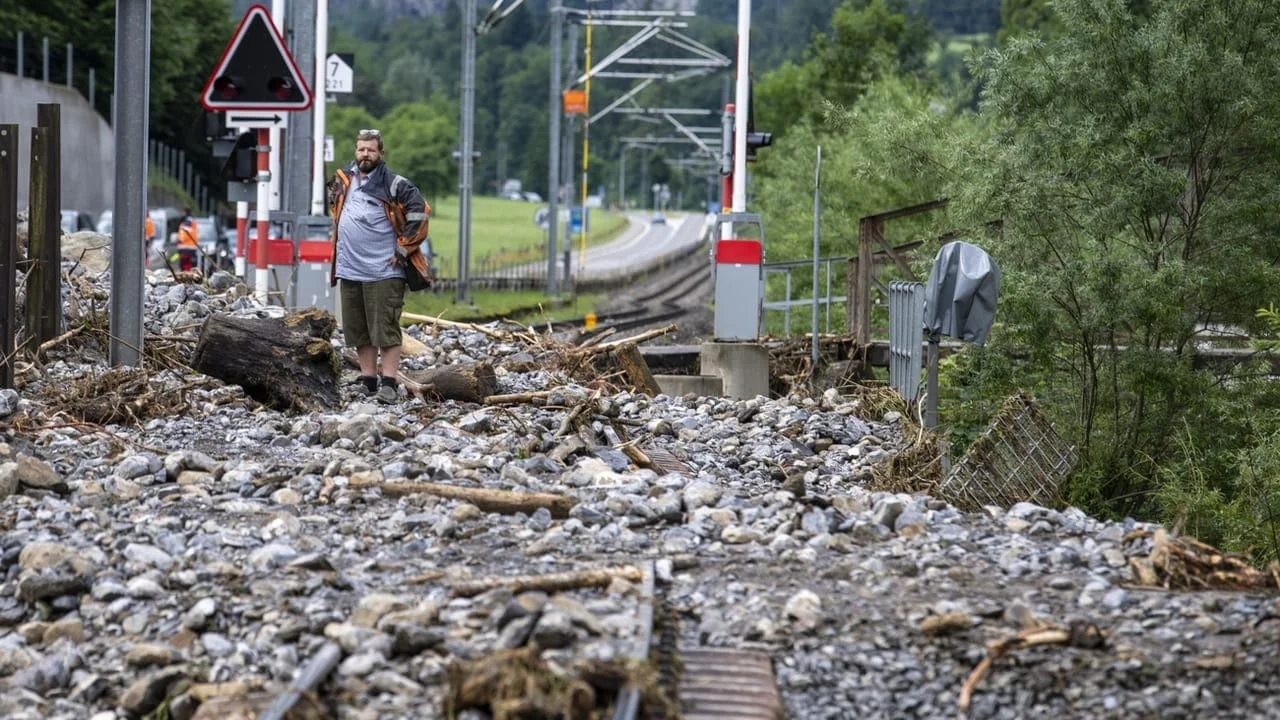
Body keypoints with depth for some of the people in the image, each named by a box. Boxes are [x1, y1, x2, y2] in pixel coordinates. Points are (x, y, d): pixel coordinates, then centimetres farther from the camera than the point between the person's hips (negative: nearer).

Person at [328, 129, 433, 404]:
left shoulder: (394, 184, -8)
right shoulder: (342, 180, 10)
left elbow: (420, 213, -11)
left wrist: (403, 248, -10)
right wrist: (336, 235, 21)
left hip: (383, 271, -6)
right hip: (349, 270, 6)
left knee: (386, 329, -7)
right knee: (358, 330, 10)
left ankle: (389, 383, -6)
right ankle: (368, 381, 17)